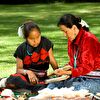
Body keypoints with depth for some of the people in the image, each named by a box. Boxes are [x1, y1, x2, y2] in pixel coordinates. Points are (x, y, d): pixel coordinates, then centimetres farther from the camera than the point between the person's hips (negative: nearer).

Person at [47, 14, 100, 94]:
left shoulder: (88, 39, -16)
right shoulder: (72, 40, 10)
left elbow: (87, 67, -19)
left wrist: (67, 72, -25)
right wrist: (64, 69, -3)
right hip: (79, 77, 8)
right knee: (51, 86, -9)